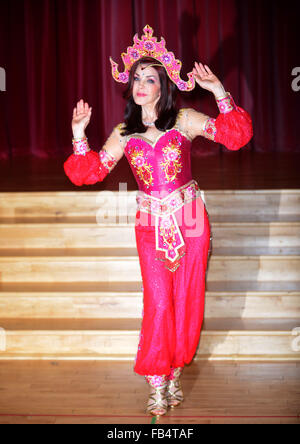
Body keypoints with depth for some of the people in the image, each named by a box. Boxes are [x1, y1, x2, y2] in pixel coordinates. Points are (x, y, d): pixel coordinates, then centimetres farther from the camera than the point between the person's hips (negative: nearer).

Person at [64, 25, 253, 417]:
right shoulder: (124, 133, 5)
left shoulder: (184, 120, -1)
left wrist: (219, 91, -17)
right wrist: (79, 133, -2)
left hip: (190, 220, -1)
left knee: (186, 301, 6)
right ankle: (157, 384, 13)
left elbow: (234, 134, -8)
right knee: (158, 303, -1)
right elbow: (92, 170, 8)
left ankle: (175, 374, 24)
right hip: (152, 225, 1)